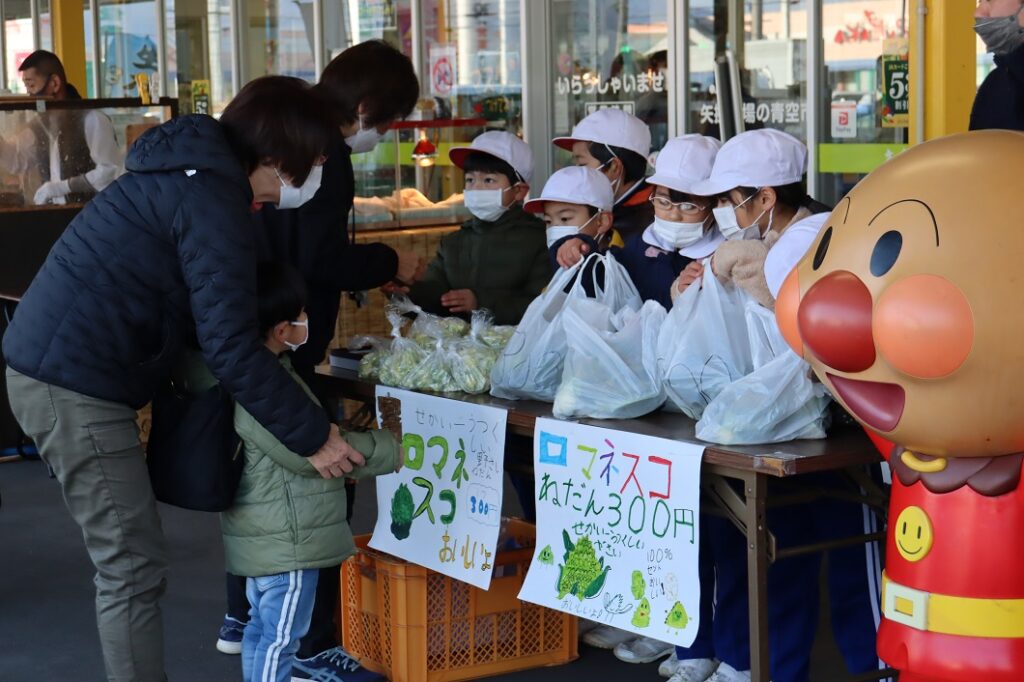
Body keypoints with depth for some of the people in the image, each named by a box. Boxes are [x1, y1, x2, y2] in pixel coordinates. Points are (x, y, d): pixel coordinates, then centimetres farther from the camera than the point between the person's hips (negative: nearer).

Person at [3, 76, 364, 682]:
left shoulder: (191, 171, 15)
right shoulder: (214, 199, -16)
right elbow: (230, 347, -19)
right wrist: (311, 434, -14)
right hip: (75, 385, -10)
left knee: (130, 564, 15)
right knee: (136, 569, -5)